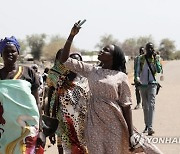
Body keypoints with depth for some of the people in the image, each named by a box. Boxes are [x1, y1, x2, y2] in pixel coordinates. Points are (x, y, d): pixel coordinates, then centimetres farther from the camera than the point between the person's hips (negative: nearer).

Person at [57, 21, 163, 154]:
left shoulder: (121, 77, -3)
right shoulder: (91, 70, 6)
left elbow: (126, 106, -4)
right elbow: (64, 60, 3)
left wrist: (131, 135, -8)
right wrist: (71, 36, -6)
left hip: (114, 125, -3)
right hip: (94, 124, 3)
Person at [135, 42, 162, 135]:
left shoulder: (156, 58, 1)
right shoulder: (141, 59, 6)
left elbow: (159, 70, -11)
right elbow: (138, 71, 9)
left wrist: (155, 59, -16)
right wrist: (137, 78, -10)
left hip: (152, 84, -3)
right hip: (142, 84, 3)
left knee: (151, 104, -16)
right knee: (145, 106, 12)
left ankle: (150, 127, -23)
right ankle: (146, 125, 23)